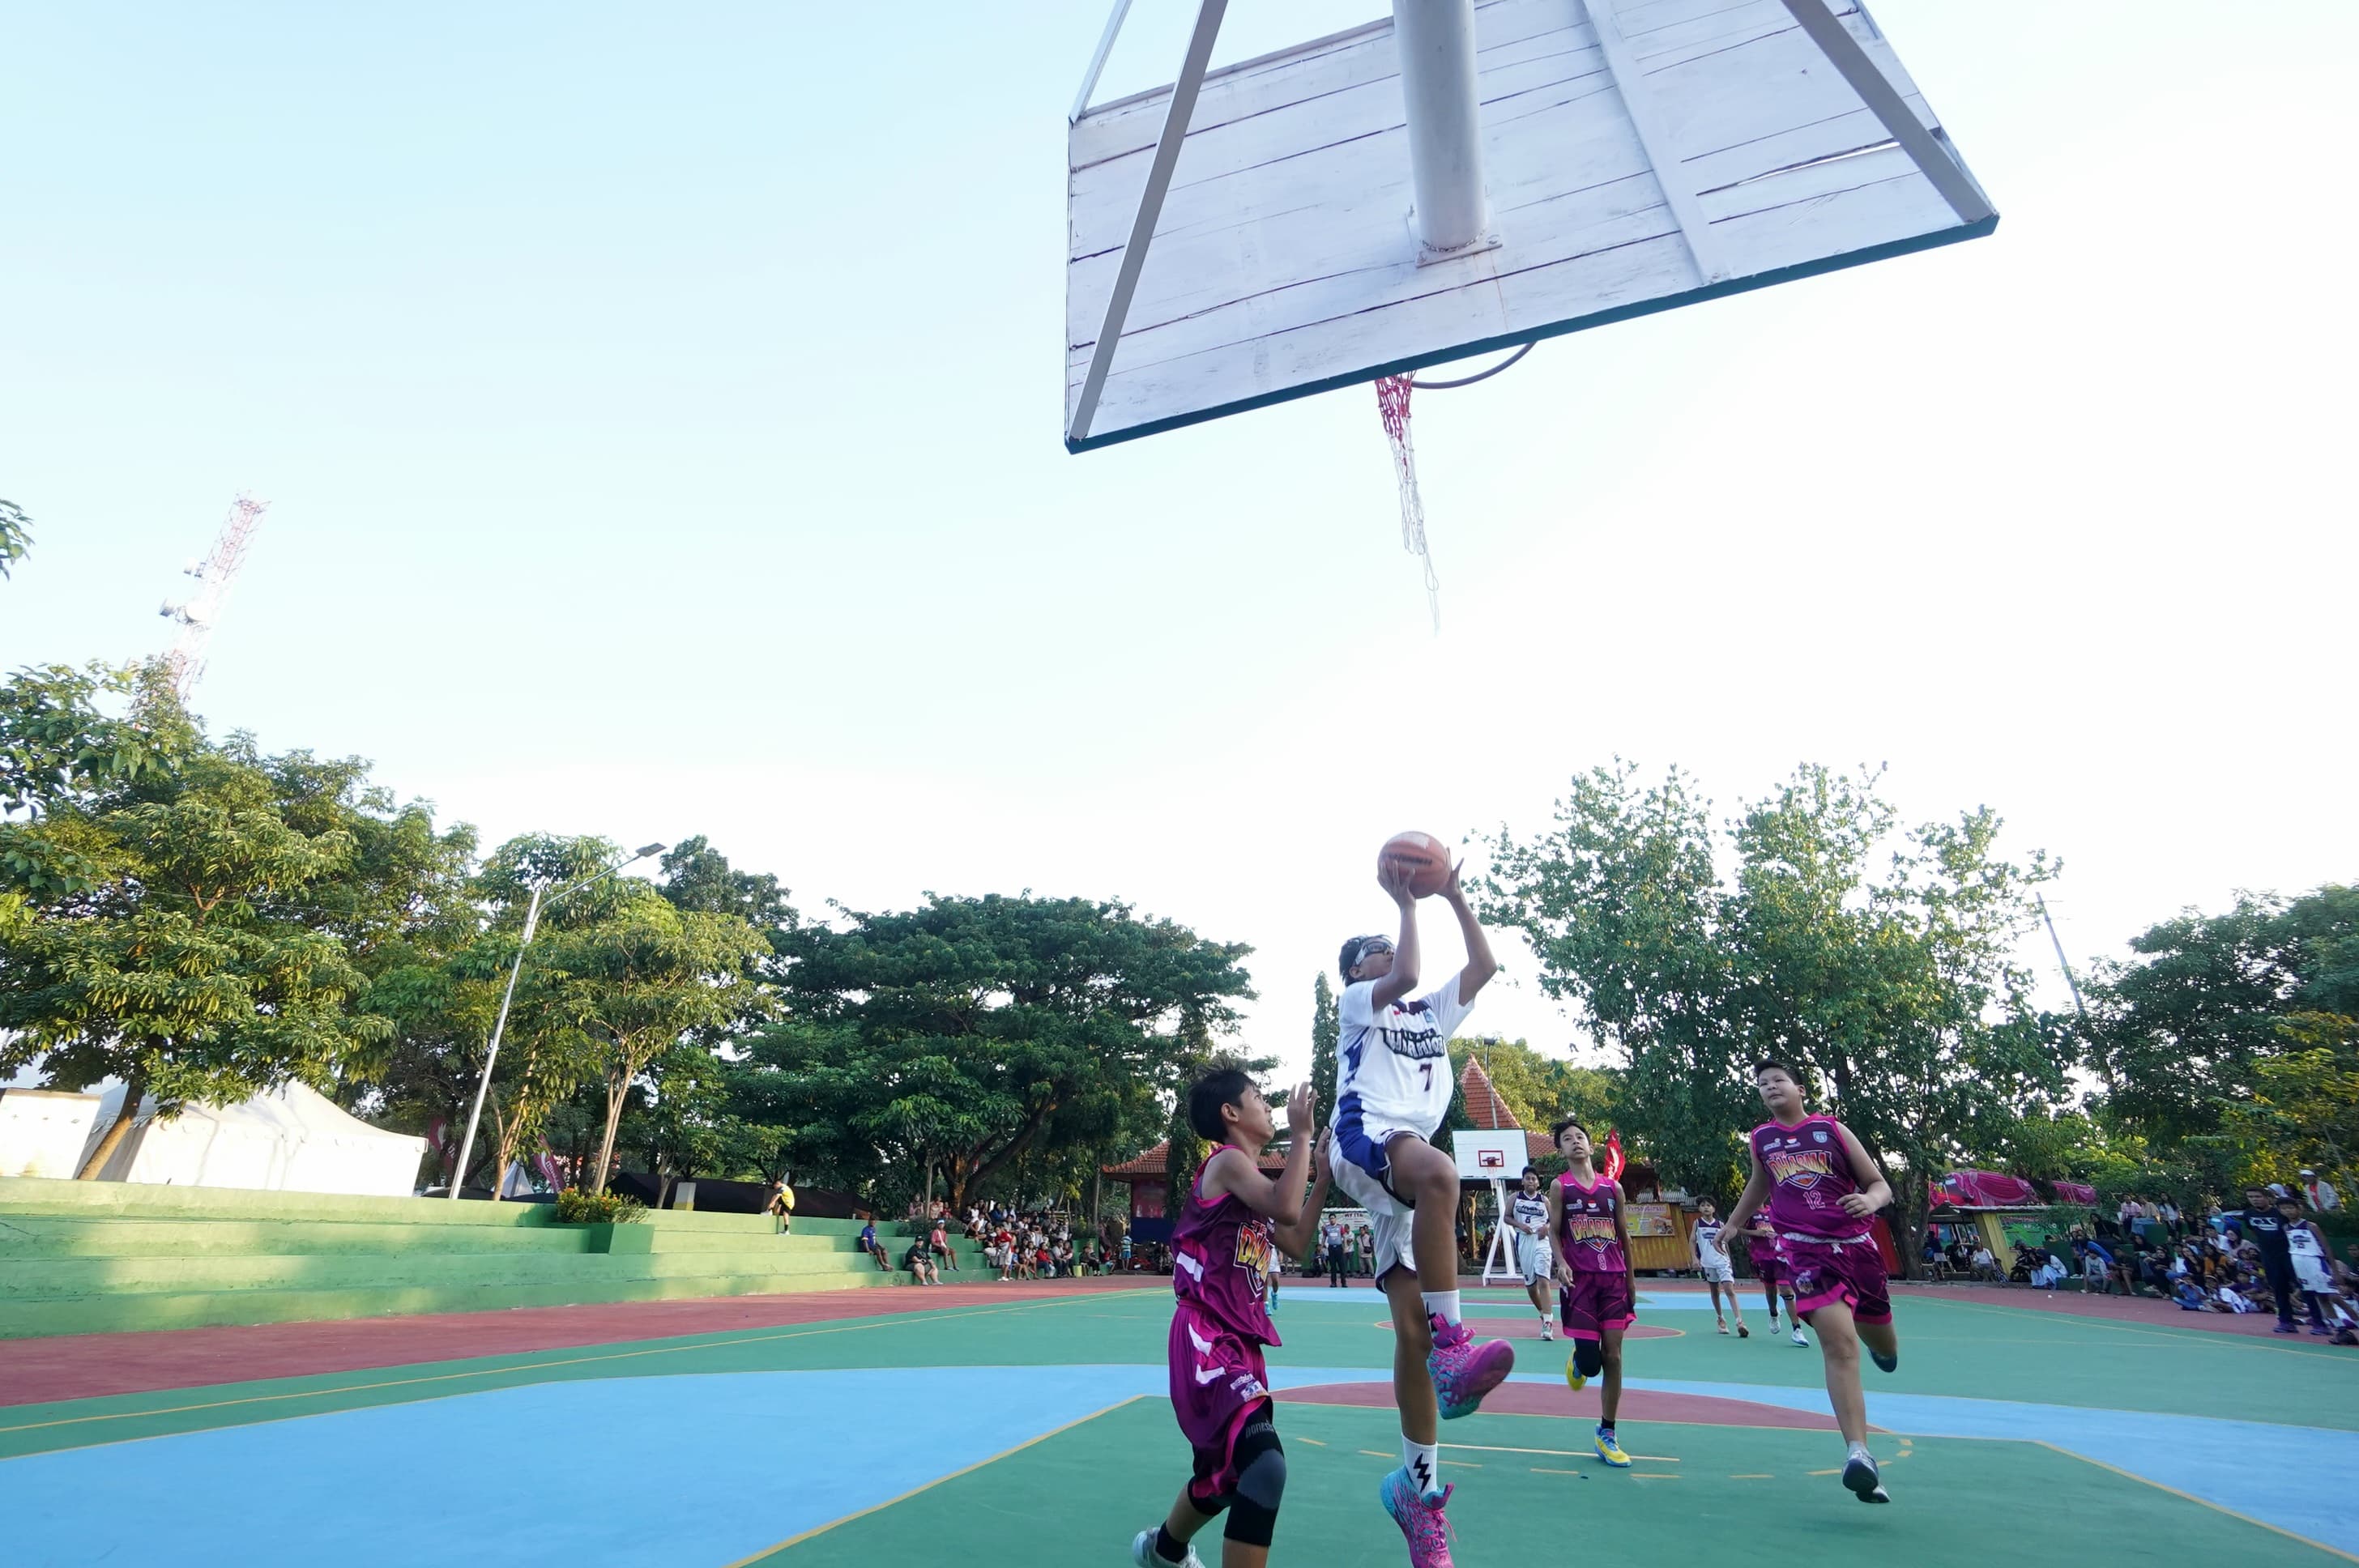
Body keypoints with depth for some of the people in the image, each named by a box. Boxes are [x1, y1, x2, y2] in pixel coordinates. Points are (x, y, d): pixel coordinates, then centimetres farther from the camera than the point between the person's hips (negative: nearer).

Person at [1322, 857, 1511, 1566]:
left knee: (1412, 1330, 0)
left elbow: (1485, 966, 22)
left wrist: (1455, 897, 20)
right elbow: (1407, 977, -10)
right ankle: (1452, 1345, -38)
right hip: (1364, 1139, -6)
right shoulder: (1356, 1001, 11)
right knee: (1438, 1170, -41)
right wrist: (1405, 903, 0)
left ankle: (1417, 1485, 11)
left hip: (1409, 1169, 6)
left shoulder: (1432, 1013, 30)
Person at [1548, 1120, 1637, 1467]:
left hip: (1614, 1279, 3)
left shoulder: (1613, 1187, 7)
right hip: (1580, 1280, -3)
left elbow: (1624, 1235, 13)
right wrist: (1561, 1264, -18)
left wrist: (1631, 1279, 15)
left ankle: (1606, 1435, 13)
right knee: (1590, 1359, -6)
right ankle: (1577, 1362, 33)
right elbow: (1554, 1232, -1)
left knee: (1612, 1357, 2)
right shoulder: (1560, 1186, -1)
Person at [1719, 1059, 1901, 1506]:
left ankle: (1882, 1343, 55)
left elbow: (1880, 1183, 3)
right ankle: (1859, 1452, -22)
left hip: (1858, 1246, 1)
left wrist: (1870, 1199, -19)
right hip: (1809, 1251, -1)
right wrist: (1732, 1224, 30)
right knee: (1839, 1344, -19)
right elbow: (1758, 1185, 26)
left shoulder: (1833, 1129, 1)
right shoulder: (1760, 1139, 8)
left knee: (1883, 1343, 17)